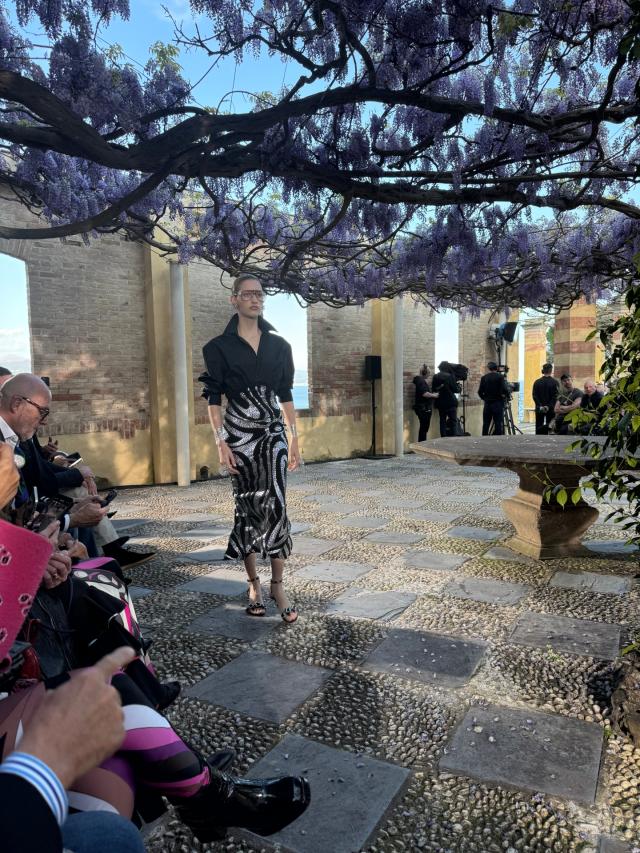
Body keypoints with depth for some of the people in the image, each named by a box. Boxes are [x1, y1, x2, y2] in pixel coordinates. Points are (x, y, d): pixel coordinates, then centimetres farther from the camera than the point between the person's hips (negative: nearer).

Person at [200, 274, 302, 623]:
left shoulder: (279, 345, 8)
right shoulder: (220, 347, 0)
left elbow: (286, 395, 10)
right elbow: (213, 399, -3)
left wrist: (294, 439, 6)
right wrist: (221, 443, -10)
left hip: (272, 434, 2)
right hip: (238, 436, -2)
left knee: (276, 505, -8)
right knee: (246, 508, 5)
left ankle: (277, 585, 2)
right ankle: (254, 584, 17)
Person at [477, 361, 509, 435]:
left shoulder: (484, 378, 4)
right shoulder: (500, 377, -4)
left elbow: (480, 392, 1)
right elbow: (504, 390, -15)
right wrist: (505, 396, 4)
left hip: (487, 403, 3)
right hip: (498, 403, -3)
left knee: (485, 424, 8)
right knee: (498, 424, -1)